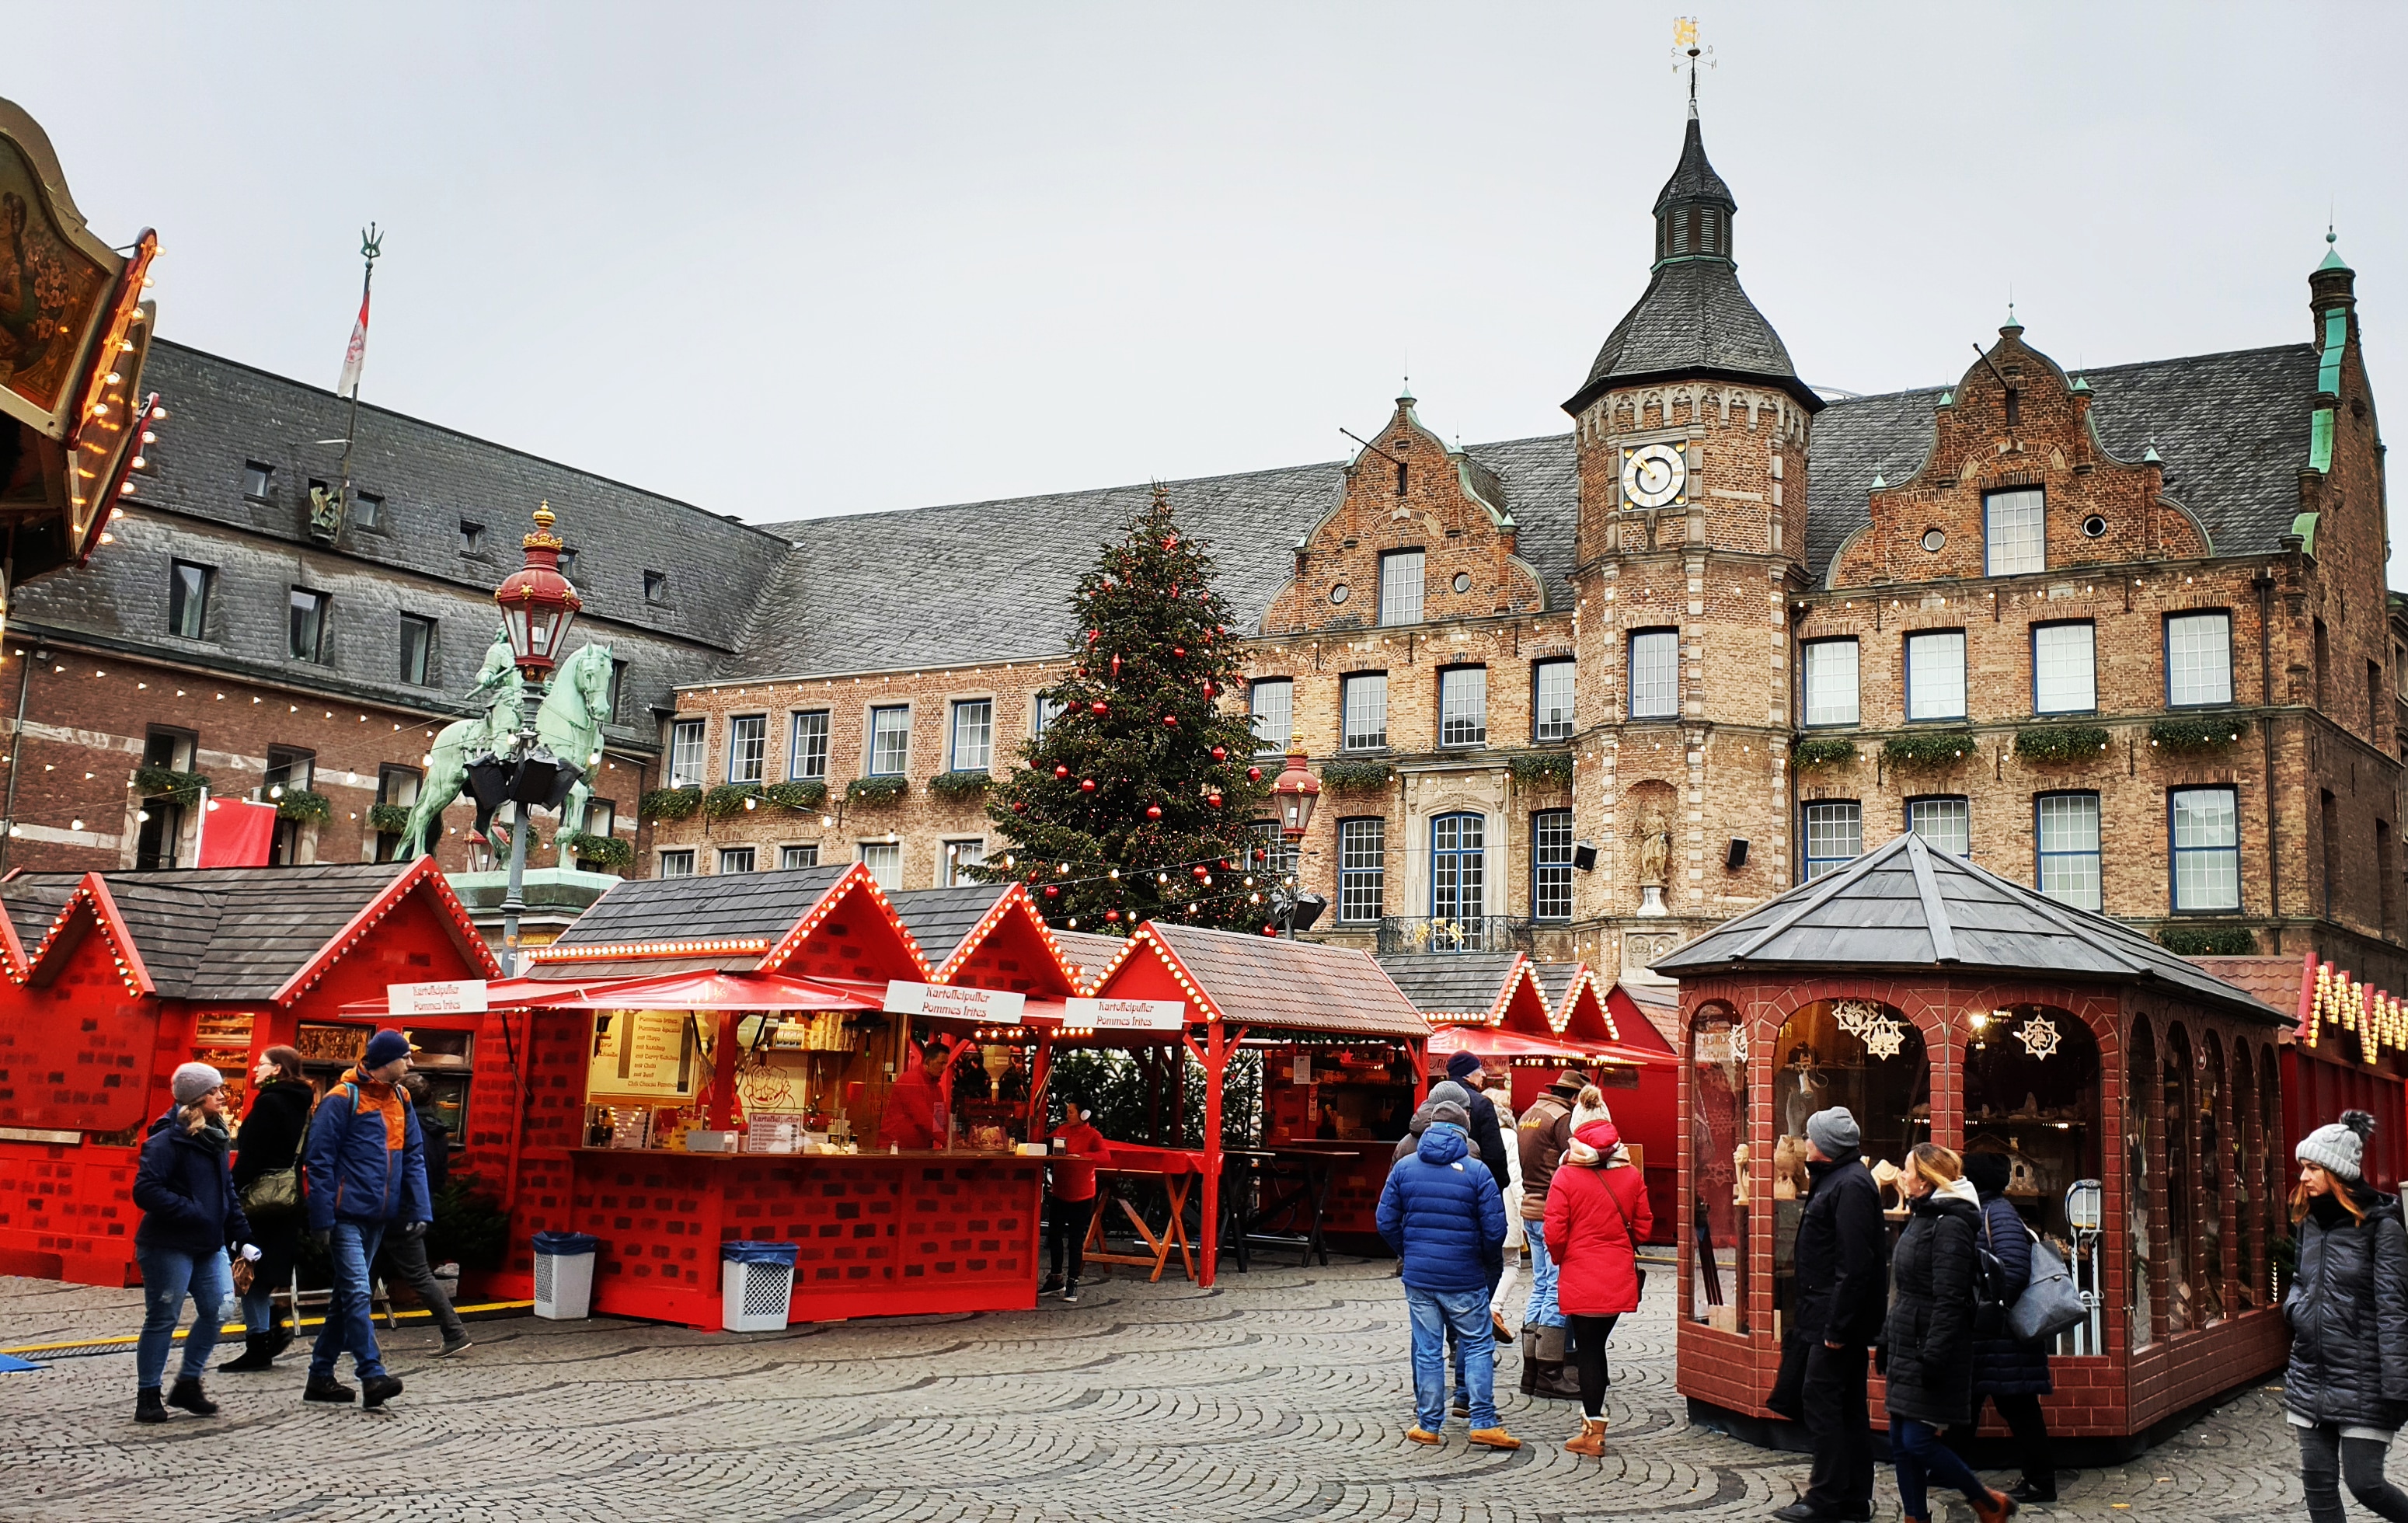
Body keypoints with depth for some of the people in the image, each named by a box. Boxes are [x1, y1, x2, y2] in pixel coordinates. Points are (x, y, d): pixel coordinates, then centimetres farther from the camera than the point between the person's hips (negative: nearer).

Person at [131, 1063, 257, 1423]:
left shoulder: (215, 1137, 12)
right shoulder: (168, 1139, -15)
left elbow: (228, 1191, 18)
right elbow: (145, 1191, -23)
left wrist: (242, 1238, 11)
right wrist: (191, 1212, -23)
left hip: (210, 1245, 8)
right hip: (169, 1246, -8)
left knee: (219, 1309, 2)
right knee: (162, 1318, 1)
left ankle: (188, 1384, 18)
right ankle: (148, 1396, 14)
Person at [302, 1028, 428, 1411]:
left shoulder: (401, 1102, 11)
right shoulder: (342, 1100, -10)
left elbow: (414, 1158, 12)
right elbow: (319, 1161, -11)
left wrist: (420, 1209, 1)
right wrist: (322, 1219, -14)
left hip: (378, 1218, 8)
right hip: (346, 1216, -8)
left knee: (348, 1295, 13)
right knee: (357, 1292, -13)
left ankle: (321, 1376, 22)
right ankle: (372, 1376, -15)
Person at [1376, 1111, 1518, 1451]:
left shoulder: (1404, 1168, 2)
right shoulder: (1477, 1172, -6)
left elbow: (1387, 1222, 1)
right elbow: (1495, 1230, -8)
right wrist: (1483, 1260, 10)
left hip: (1418, 1276, 2)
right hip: (1465, 1279, -2)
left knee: (1428, 1351, 9)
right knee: (1478, 1346, 8)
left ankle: (1428, 1425, 14)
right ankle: (1483, 1423, 5)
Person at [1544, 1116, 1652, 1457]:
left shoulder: (1566, 1177, -10)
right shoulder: (1631, 1177, 0)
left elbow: (1555, 1233, -11)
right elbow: (1642, 1227, 5)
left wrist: (1559, 1259, 8)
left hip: (1580, 1279, -4)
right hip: (1619, 1279, 4)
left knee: (1588, 1349, 3)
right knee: (1597, 1345, 17)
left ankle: (1594, 1433, 5)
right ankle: (1592, 1419, 21)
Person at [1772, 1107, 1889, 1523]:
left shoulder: (1850, 1185, -18)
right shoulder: (1837, 1178, 15)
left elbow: (1854, 1264, -24)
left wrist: (1837, 1326, -24)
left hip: (1838, 1314, -11)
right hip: (1824, 1313, 11)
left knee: (1820, 1396, -7)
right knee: (1847, 1405, 13)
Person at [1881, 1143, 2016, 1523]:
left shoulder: (1950, 1225, -16)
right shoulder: (1922, 1218, 14)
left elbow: (1949, 1300, -21)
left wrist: (1933, 1358, -23)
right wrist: (1887, 1341, 19)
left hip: (1929, 1349, -9)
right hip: (1907, 1348, 10)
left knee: (1918, 1441, -7)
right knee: (1901, 1442, 8)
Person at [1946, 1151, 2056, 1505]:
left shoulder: (1998, 1211, -16)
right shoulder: (1979, 1211, 14)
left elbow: (2015, 1266, -26)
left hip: (2001, 1332, -10)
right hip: (1978, 1330, 10)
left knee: (2016, 1405, -3)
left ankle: (2041, 1482, 5)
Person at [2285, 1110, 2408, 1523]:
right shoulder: (2310, 1222, 9)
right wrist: (2295, 1306, 1)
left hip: (2361, 1379, -7)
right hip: (2311, 1376, 7)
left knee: (2363, 1482, -4)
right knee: (2317, 1482, 8)